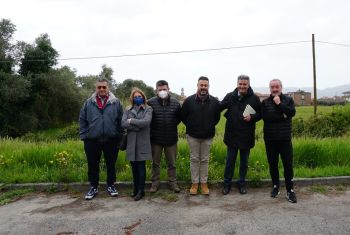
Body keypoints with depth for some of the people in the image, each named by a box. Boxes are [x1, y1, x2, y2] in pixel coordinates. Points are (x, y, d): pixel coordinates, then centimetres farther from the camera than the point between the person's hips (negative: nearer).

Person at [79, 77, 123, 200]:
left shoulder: (116, 103, 0)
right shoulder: (89, 103, 3)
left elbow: (121, 121, 1)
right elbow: (82, 120, 5)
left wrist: (119, 136, -3)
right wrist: (84, 136, -1)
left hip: (111, 141, -1)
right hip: (92, 141, 1)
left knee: (111, 165, 12)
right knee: (93, 166, 12)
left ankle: (111, 185, 30)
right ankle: (93, 187, 29)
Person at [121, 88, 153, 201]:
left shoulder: (148, 109, 2)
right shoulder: (128, 109, 10)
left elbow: (146, 122, -15)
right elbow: (123, 123, -4)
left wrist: (131, 121, -7)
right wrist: (138, 126, -13)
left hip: (142, 142, -3)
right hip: (131, 142, 3)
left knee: (141, 166, 1)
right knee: (134, 166, 11)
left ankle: (141, 190, 11)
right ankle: (136, 188, 25)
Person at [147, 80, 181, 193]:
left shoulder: (176, 103, -4)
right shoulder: (150, 102, -10)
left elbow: (180, 117, 11)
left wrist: (172, 125, 4)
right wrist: (152, 128, 1)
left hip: (171, 138, 1)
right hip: (155, 139, -1)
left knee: (172, 163, 13)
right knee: (155, 163, 14)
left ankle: (173, 182, 28)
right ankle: (155, 183, 29)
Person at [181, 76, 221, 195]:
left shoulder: (214, 101, -3)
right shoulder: (189, 100, -6)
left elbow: (217, 117, 11)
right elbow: (183, 116, 4)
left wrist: (210, 127, 6)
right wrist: (190, 126, 4)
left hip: (207, 136, 1)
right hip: (193, 136, -1)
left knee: (205, 160, 9)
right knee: (194, 159, 7)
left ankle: (204, 183, 21)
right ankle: (195, 183, 19)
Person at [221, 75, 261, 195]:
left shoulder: (254, 98, -4)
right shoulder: (230, 96, -1)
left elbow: (260, 114, 1)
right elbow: (219, 107, 9)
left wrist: (252, 117, -16)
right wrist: (227, 115, -8)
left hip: (246, 135, 0)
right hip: (232, 134, 1)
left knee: (244, 161, 13)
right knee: (230, 160, 10)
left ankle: (242, 183, 29)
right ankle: (227, 183, 24)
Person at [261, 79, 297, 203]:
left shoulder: (288, 100, 4)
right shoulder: (265, 102, 3)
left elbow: (292, 113, -14)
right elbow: (265, 117, -14)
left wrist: (279, 104, -17)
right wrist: (282, 116, -14)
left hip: (285, 138, -1)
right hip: (270, 139, 1)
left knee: (288, 164, -1)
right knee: (273, 164, 9)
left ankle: (290, 190, 10)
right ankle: (275, 186, 26)